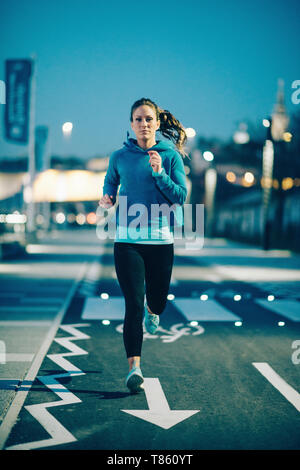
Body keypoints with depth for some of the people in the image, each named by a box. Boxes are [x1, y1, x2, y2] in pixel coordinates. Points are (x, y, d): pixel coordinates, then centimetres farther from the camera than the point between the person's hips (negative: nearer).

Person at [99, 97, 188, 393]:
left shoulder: (171, 155, 1)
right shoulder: (120, 157, 3)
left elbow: (181, 196, -4)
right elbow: (110, 184, 20)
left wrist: (159, 173, -17)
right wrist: (107, 198, -1)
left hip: (161, 239, 1)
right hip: (127, 239, -1)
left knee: (158, 301, 14)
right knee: (133, 305, -10)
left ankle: (152, 309, 53)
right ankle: (134, 367, -9)